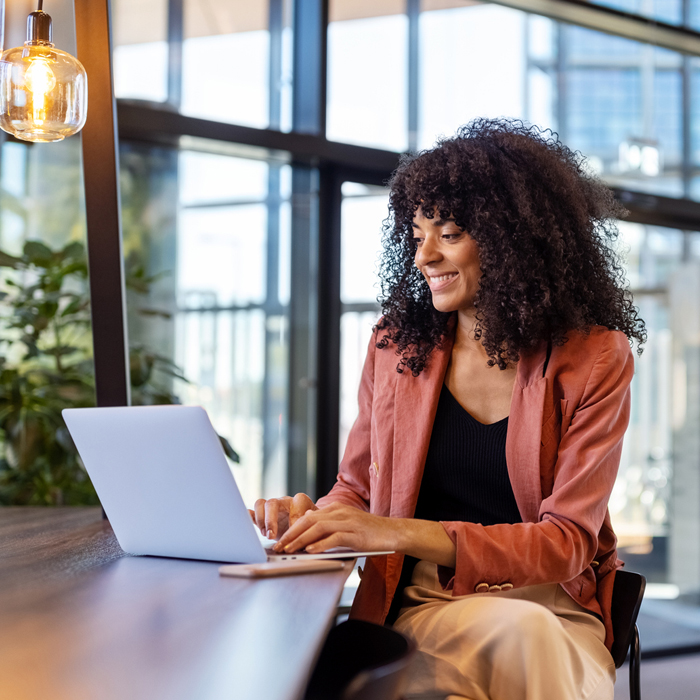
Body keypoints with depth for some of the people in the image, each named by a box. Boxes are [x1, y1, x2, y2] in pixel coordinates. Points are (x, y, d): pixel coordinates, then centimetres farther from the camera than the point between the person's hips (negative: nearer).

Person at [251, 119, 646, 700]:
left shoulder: (594, 358, -3)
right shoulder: (396, 345, 7)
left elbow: (567, 541, -11)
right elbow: (357, 489, 16)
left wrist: (401, 533, -23)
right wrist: (312, 517, -10)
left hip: (558, 606, 0)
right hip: (426, 604, 0)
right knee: (523, 634, -34)